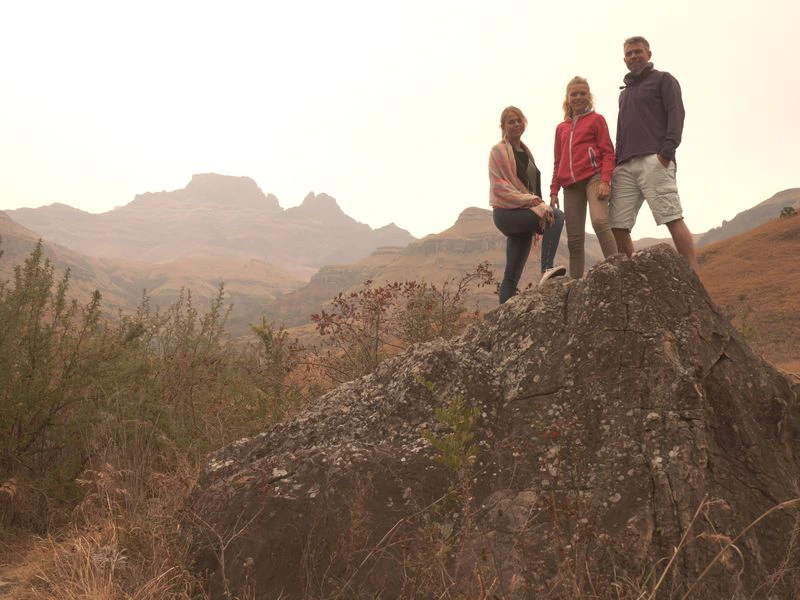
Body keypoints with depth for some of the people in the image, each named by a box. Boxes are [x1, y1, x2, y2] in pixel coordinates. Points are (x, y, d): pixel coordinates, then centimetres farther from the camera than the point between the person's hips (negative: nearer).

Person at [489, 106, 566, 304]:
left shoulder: (526, 151, 21)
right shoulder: (499, 151, -1)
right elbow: (499, 186, -11)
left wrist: (538, 204, 6)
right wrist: (527, 199, -23)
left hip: (522, 213, 7)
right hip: (506, 212, -7)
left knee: (512, 276, 3)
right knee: (556, 216, -28)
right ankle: (547, 268, -37)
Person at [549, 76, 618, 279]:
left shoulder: (596, 119, 8)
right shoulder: (561, 128, 20)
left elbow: (608, 152, 0)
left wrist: (605, 180, -14)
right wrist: (554, 191, 12)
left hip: (594, 178, -5)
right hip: (571, 185, 5)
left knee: (599, 221, -29)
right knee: (574, 238, 1)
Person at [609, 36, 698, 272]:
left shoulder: (663, 80, 13)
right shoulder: (624, 93, 32)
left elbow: (676, 114, -1)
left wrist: (667, 150, -16)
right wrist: (616, 162, 16)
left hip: (654, 161, -6)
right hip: (625, 165, 7)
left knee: (673, 218, -16)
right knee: (617, 225, -4)